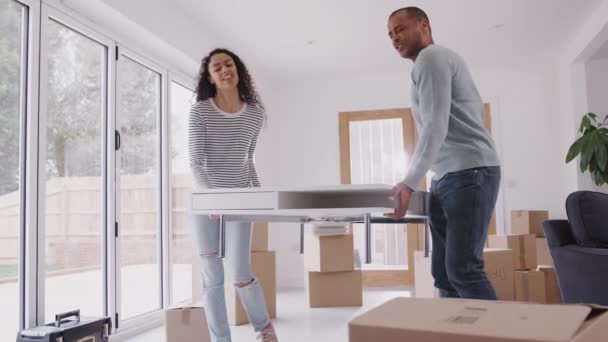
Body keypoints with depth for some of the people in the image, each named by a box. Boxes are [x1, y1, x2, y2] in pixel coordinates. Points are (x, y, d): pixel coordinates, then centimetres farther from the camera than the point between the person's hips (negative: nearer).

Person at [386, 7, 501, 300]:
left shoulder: (431, 57, -3)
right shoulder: (434, 61, 27)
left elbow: (435, 127, -15)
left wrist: (409, 183, -19)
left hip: (469, 173, -10)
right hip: (446, 178, 10)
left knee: (463, 269, -13)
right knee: (443, 273, 4)